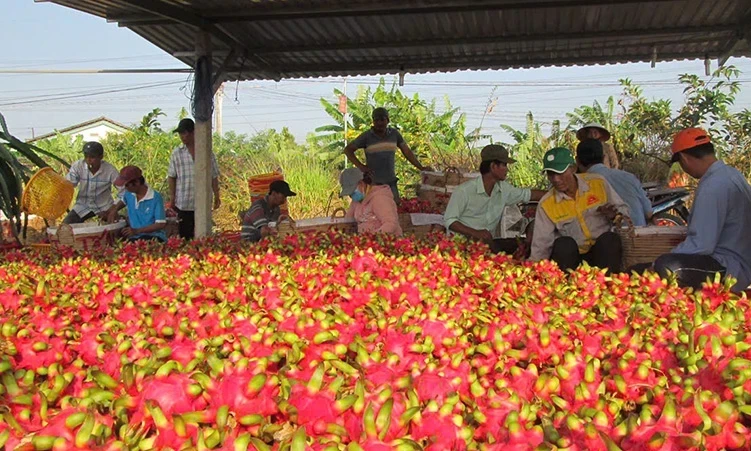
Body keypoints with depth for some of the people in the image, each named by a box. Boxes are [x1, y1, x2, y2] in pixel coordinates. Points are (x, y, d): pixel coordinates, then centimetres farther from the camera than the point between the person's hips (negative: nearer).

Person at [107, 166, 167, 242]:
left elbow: (161, 224, -15)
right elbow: (123, 201, 37)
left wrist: (137, 231, -20)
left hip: (154, 236, -4)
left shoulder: (156, 198, -12)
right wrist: (115, 210, 16)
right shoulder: (129, 194, 9)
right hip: (135, 237, 4)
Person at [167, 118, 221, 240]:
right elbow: (171, 177, 7)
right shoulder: (177, 153, 4)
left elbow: (214, 176, 8)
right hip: (183, 203, 0)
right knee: (184, 235, 2)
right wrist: (172, 198, 3)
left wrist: (216, 196, 5)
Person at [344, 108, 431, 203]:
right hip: (372, 183, -3)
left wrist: (421, 168, 7)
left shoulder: (394, 133, 3)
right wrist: (360, 166, -10)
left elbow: (406, 151, 11)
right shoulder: (366, 136, -4)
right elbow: (348, 150, 1)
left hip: (391, 183, 3)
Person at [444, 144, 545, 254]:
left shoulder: (503, 189, 6)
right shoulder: (464, 191, -14)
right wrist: (475, 233, -27)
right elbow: (449, 221, -13)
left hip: (488, 242, 7)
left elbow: (529, 194, 19)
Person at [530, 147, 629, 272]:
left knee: (610, 238, -29)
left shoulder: (598, 183, -2)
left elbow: (623, 210, 7)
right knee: (563, 244, -31)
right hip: (569, 257, -1)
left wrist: (613, 215, -16)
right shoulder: (546, 204, -3)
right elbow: (541, 244, -2)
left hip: (604, 250, 1)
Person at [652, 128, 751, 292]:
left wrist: (657, 265, -16)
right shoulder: (730, 172, 9)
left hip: (729, 270, -11)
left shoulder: (713, 186, -23)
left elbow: (701, 245, -25)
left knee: (666, 268, -32)